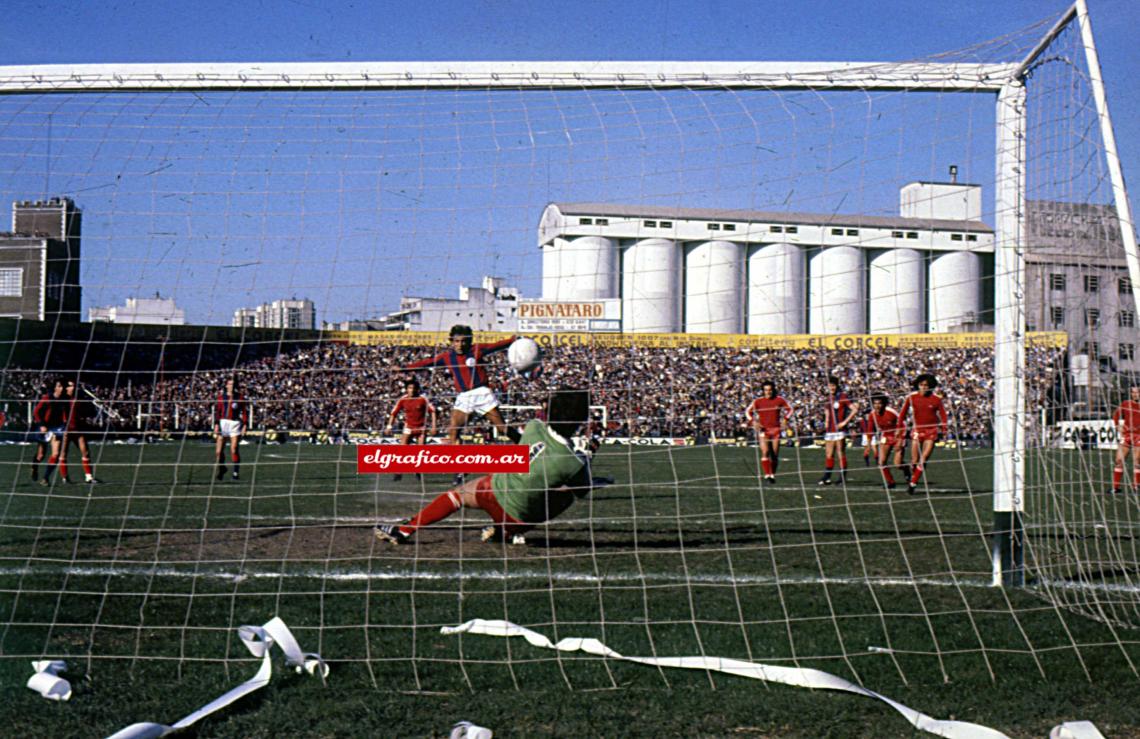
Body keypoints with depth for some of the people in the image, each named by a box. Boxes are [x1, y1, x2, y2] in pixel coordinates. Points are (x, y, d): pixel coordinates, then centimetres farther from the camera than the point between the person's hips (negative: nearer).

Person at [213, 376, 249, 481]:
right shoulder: (221, 396, 8)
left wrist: (245, 424, -3)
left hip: (235, 423, -2)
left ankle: (236, 472, -1)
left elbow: (245, 411, 4)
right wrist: (216, 424, 1)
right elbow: (217, 410, 9)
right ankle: (221, 469, 19)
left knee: (234, 450, -9)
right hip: (222, 422, 2)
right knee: (218, 450, -2)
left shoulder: (240, 397, 3)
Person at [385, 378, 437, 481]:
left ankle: (419, 473, 17)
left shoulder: (423, 400, -7)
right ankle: (398, 473, -7)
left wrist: (433, 426, -5)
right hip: (408, 429, 0)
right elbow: (393, 413, 3)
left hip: (421, 429, 0)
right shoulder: (402, 400, -3)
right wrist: (390, 426, -6)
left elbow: (432, 411, 0)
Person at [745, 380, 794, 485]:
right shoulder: (758, 401, -2)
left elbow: (790, 409, 11)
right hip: (763, 429, -1)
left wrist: (785, 419, -4)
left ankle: (772, 475, 18)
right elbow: (748, 411, 5)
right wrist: (753, 421, -10)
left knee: (775, 455, 4)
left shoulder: (779, 400, 0)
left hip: (776, 429, 1)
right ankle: (767, 475, -19)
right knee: (765, 452, -17)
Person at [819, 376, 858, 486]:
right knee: (829, 454, 8)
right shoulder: (828, 398, 14)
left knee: (841, 453, -5)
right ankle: (827, 477, 10)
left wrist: (845, 422, -14)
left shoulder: (842, 396, -7)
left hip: (839, 430, -7)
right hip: (829, 430, 7)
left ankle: (843, 477, -1)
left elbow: (855, 409, -13)